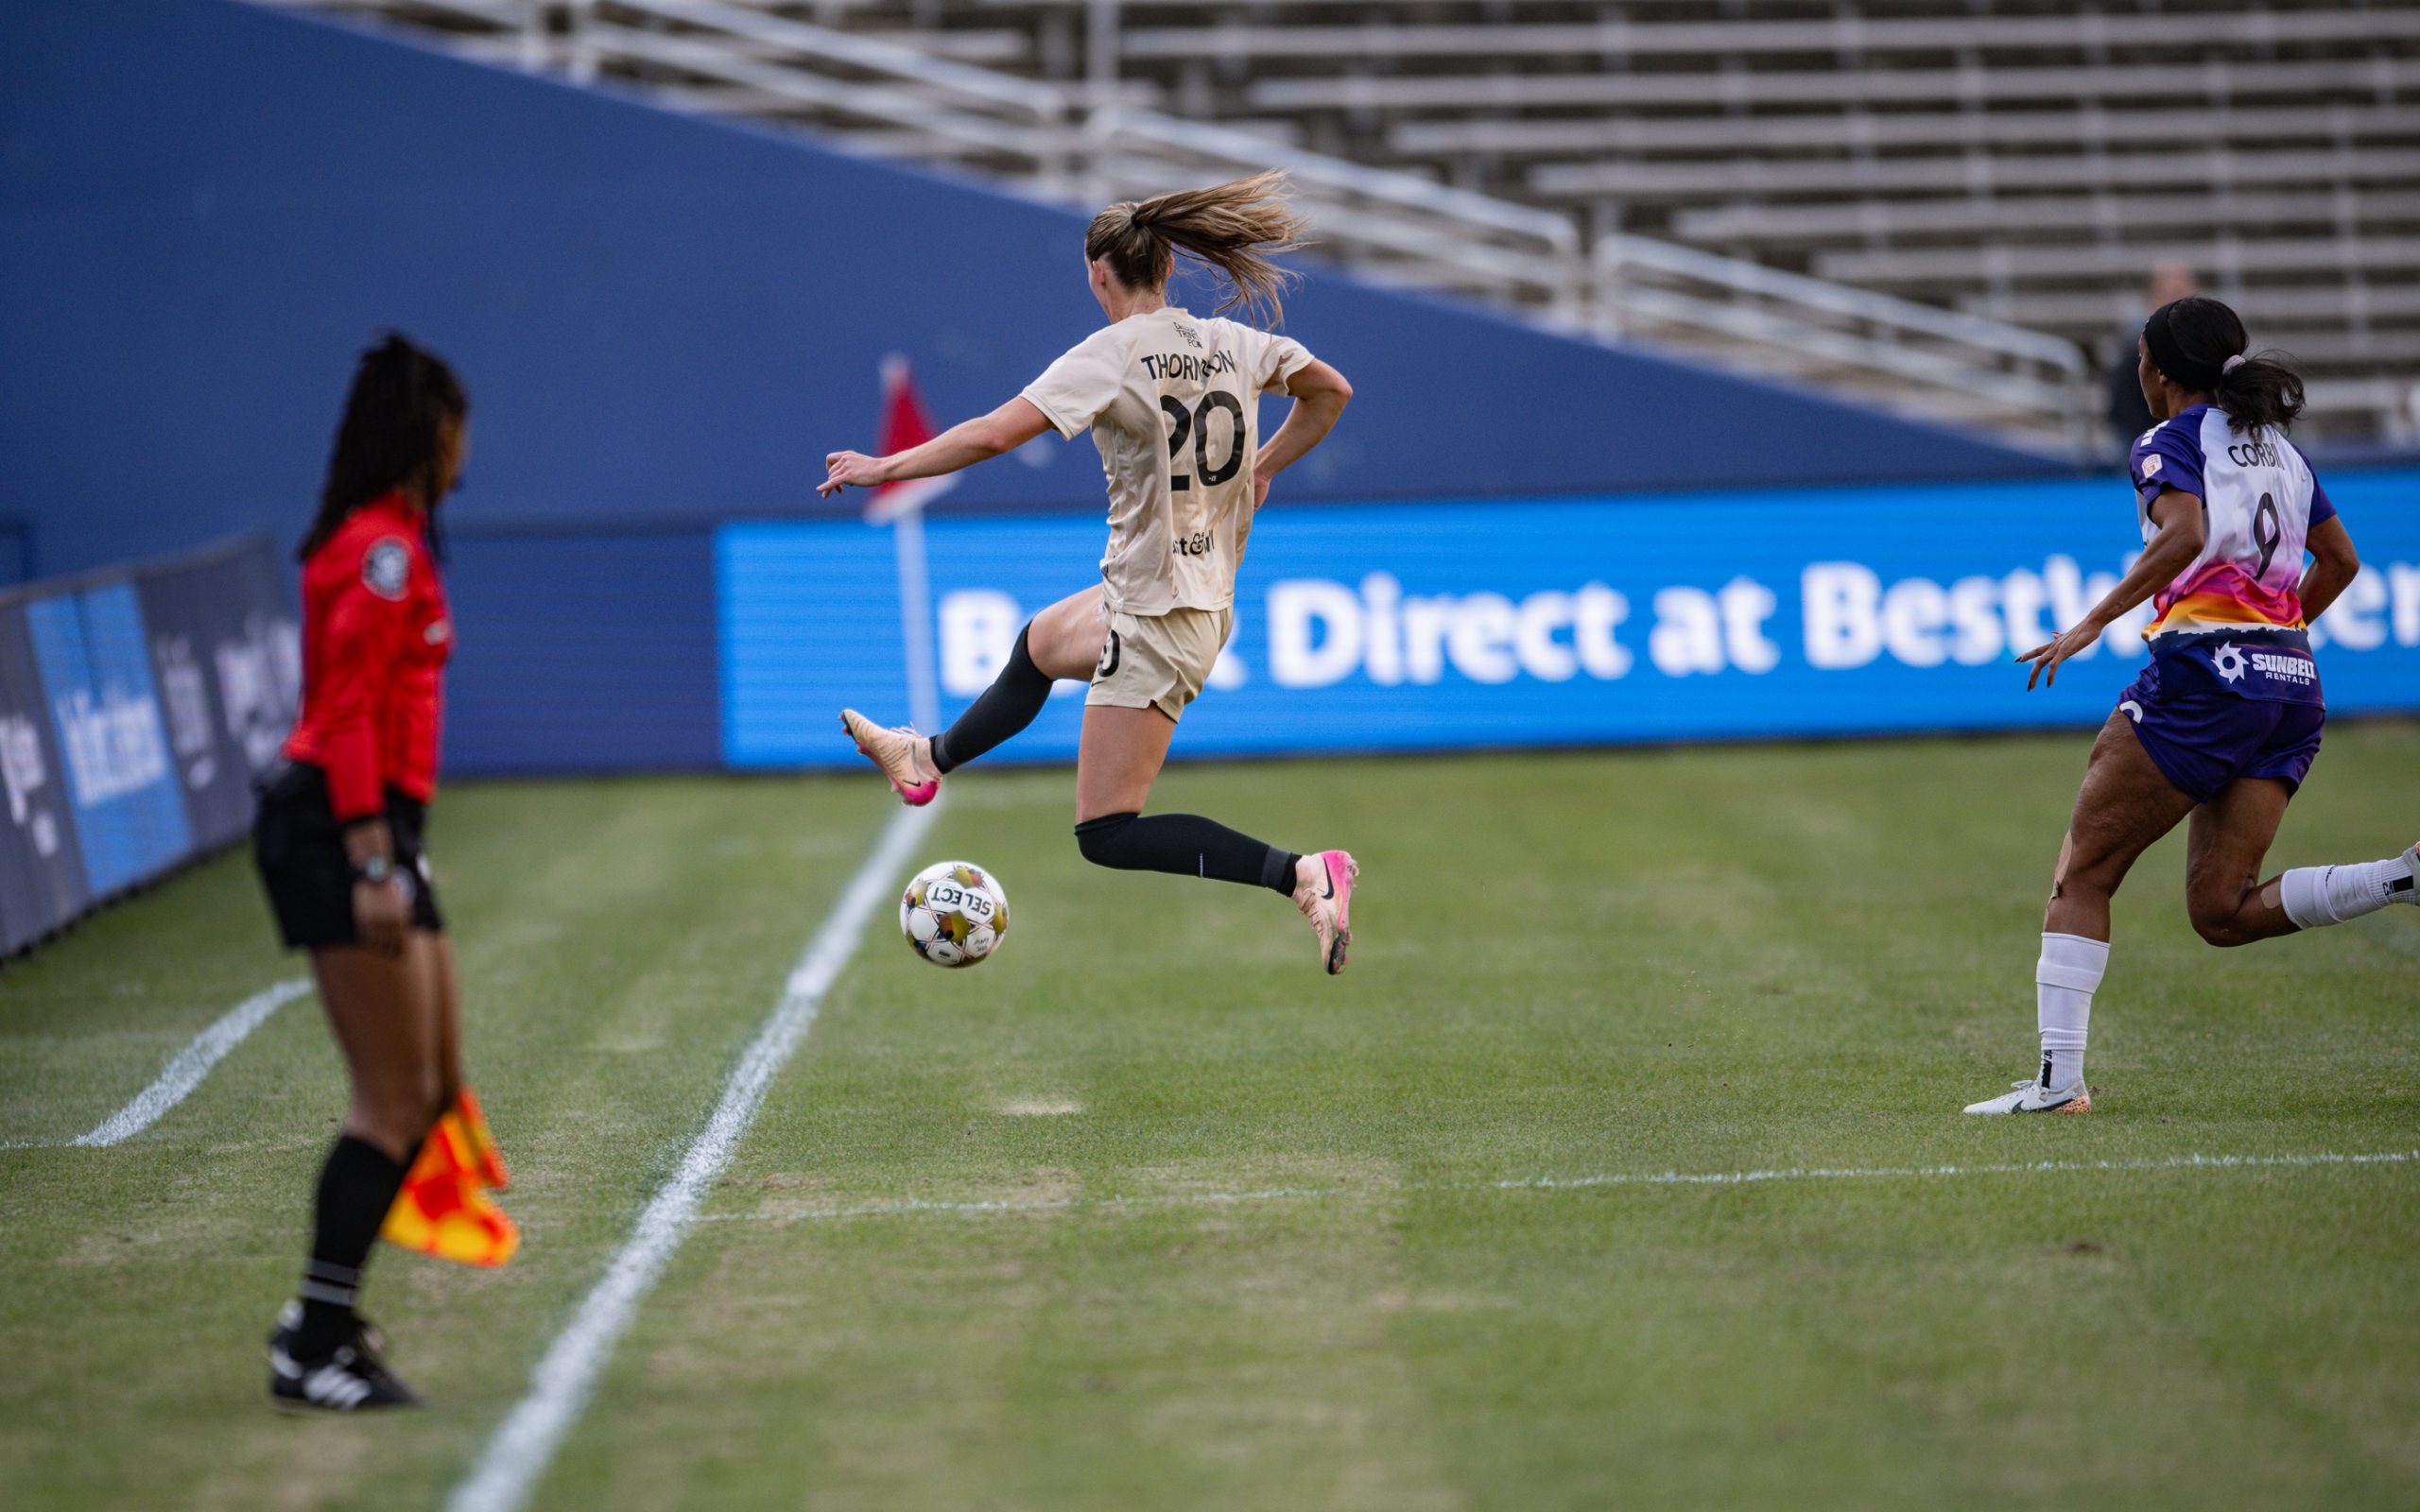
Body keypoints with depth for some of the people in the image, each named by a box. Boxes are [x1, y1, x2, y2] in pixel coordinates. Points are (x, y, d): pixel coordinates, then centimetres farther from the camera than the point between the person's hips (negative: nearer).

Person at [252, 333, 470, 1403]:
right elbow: (346, 718, -19)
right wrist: (371, 865, -24)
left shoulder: (391, 541, 17)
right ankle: (315, 1346, -7)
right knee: (392, 1102, -9)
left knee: (434, 1088, 12)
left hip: (376, 832, 10)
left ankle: (322, 1313, 17)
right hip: (344, 832, -10)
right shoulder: (381, 547, -13)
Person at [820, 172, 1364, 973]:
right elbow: (1330, 392, 17)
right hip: (1204, 596, 8)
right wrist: (1262, 468, 25)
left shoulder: (1111, 354, -17)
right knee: (1036, 646, 33)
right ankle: (929, 758, 58)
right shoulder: (1234, 343, 2)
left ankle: (1302, 875, -17)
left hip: (1157, 618, -8)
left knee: (1106, 836, -4)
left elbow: (993, 434, -23)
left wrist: (883, 468, -11)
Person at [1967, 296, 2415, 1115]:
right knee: (2222, 912, 5)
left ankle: (2060, 1076, -3)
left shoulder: (2170, 443, -1)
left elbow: (2185, 534, -20)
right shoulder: (2277, 446, 21)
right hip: (2293, 682, 7)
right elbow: (2340, 561, 25)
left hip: (2203, 673, -7)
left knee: (2082, 872, 3)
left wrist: (2092, 624, -18)